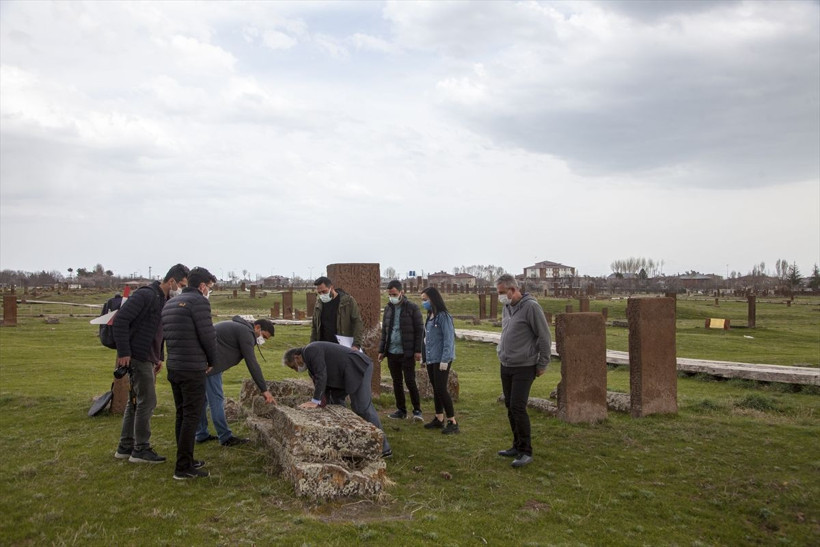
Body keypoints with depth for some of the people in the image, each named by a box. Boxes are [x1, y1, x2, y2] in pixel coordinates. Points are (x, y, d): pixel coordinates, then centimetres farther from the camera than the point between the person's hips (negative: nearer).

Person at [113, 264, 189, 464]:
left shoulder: (165, 300, 13)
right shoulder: (146, 295, -16)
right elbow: (120, 319, -21)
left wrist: (159, 357, 16)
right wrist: (123, 352, -21)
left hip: (147, 358, 10)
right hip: (138, 357, -10)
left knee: (136, 401, 14)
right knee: (147, 401, -5)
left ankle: (125, 447, 24)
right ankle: (141, 449, 4)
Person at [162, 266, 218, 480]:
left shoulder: (170, 303, 16)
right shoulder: (199, 302, -12)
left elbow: (167, 335, 17)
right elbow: (208, 336, -15)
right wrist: (212, 361, 1)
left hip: (173, 367, 9)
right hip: (192, 369, -9)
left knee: (182, 415, 16)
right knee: (191, 417, -4)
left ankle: (185, 461, 24)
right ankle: (183, 468, -2)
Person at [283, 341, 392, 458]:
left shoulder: (310, 350, -10)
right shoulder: (310, 358, 19)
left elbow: (321, 376, -19)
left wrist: (315, 401, -17)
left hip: (359, 367, -11)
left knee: (362, 407, -11)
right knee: (336, 401, 18)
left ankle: (383, 448, -6)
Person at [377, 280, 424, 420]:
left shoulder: (412, 308, -6)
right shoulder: (388, 308, 11)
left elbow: (419, 330, -6)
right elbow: (384, 331, 15)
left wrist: (418, 350, -12)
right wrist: (381, 350, 10)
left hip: (407, 353, -5)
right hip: (392, 352, 5)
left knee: (410, 381, -5)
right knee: (396, 382, 10)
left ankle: (417, 410, 6)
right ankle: (401, 410, 19)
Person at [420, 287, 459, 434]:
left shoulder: (443, 316, -14)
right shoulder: (430, 316, 11)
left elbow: (448, 339, -17)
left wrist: (445, 360, -19)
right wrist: (424, 356, 12)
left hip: (441, 360, -8)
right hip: (431, 359, 8)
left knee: (441, 389, -8)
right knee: (435, 389, 13)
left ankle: (452, 422, -1)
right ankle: (439, 419, 22)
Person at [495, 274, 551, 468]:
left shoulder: (530, 306, -15)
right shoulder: (507, 307, 10)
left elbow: (544, 337, -12)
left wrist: (542, 364, -9)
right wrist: (502, 354, 14)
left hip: (524, 367, -8)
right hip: (506, 366, 8)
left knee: (517, 407, -11)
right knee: (510, 407, 11)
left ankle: (526, 452, 0)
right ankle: (517, 446, 23)